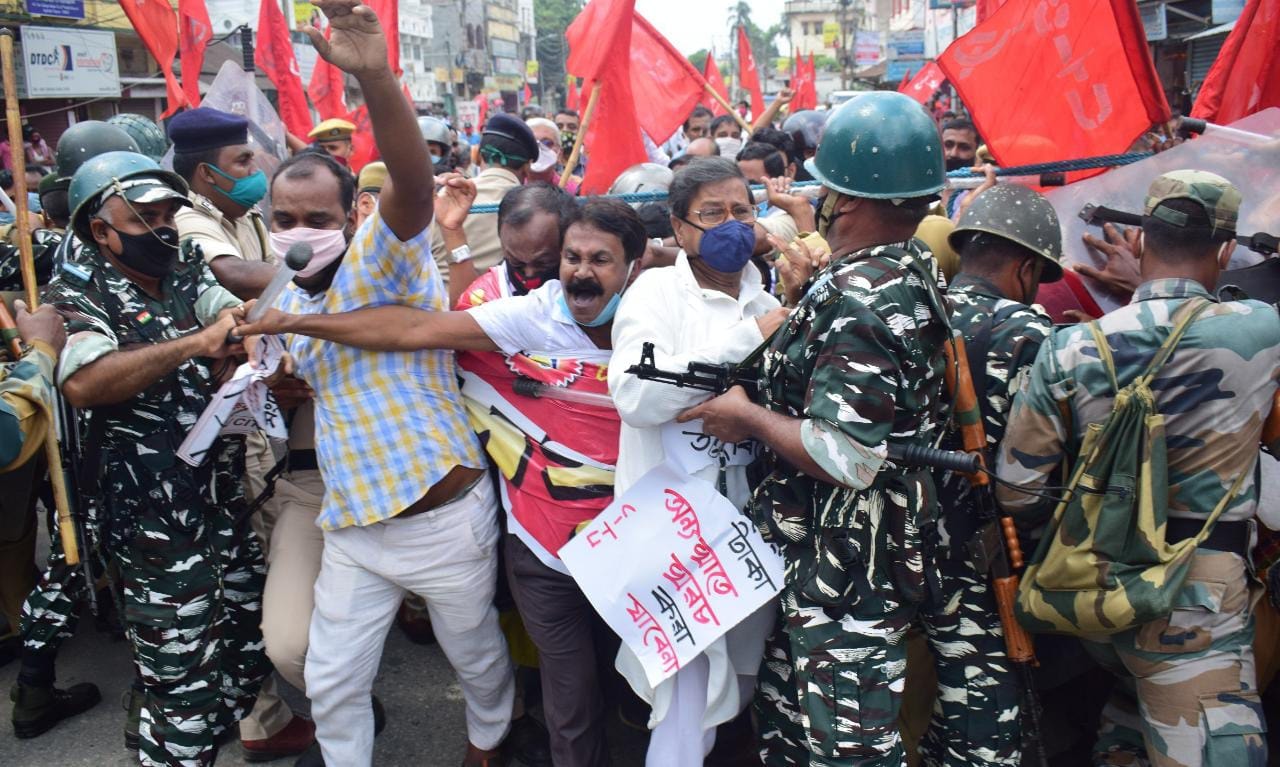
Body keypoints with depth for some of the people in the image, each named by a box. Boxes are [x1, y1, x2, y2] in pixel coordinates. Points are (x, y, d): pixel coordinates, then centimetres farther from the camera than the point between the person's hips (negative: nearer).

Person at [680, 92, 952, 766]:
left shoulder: (858, 301, -26)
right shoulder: (915, 268, 4)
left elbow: (844, 458, -31)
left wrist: (748, 417, -16)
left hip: (849, 565, -10)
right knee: (787, 712, 25)